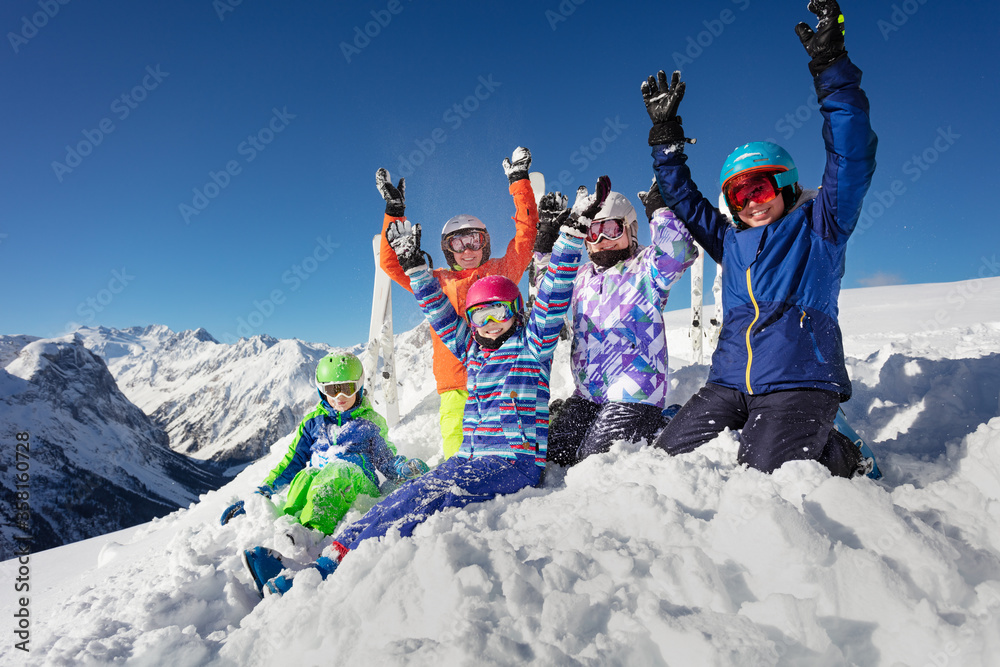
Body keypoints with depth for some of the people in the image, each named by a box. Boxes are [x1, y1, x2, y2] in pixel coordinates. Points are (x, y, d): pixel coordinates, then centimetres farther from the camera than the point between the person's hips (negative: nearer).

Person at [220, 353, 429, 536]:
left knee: (339, 470, -38)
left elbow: (387, 462, 18)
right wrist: (264, 490, 13)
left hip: (358, 484, -2)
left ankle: (311, 533, -58)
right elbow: (292, 460, 24)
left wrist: (407, 468, -5)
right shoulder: (314, 421, 22)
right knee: (306, 475, -35)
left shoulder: (369, 423, 18)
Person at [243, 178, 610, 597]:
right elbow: (439, 313, 22)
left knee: (427, 499, -28)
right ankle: (333, 554, -30)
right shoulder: (471, 349, 18)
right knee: (407, 498, -17)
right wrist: (413, 264, 20)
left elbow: (553, 295, -7)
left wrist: (573, 232, -13)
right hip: (469, 459, 6)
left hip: (517, 461, -6)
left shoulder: (531, 344, 2)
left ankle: (334, 567, -38)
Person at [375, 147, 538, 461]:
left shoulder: (502, 271, 16)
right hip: (456, 384, 1)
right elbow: (392, 263, 18)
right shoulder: (437, 282, 19)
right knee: (457, 453, -11)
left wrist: (519, 181, 15)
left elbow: (526, 234, 14)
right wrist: (395, 212, 13)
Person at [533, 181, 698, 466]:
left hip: (635, 395, -7)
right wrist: (546, 232, 18)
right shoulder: (582, 276, 14)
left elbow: (678, 252, -25)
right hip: (586, 394, 7)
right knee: (553, 453, 6)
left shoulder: (644, 269, -5)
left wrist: (660, 211, -19)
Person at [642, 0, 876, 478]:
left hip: (800, 379, -5)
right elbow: (684, 201, 27)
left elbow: (852, 161, -6)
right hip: (729, 381, 6)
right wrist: (666, 134, 22)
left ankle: (840, 456, 11)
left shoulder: (818, 227, 7)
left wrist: (832, 70, -11)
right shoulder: (730, 241, 20)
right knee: (670, 455, -4)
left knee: (765, 477, -21)